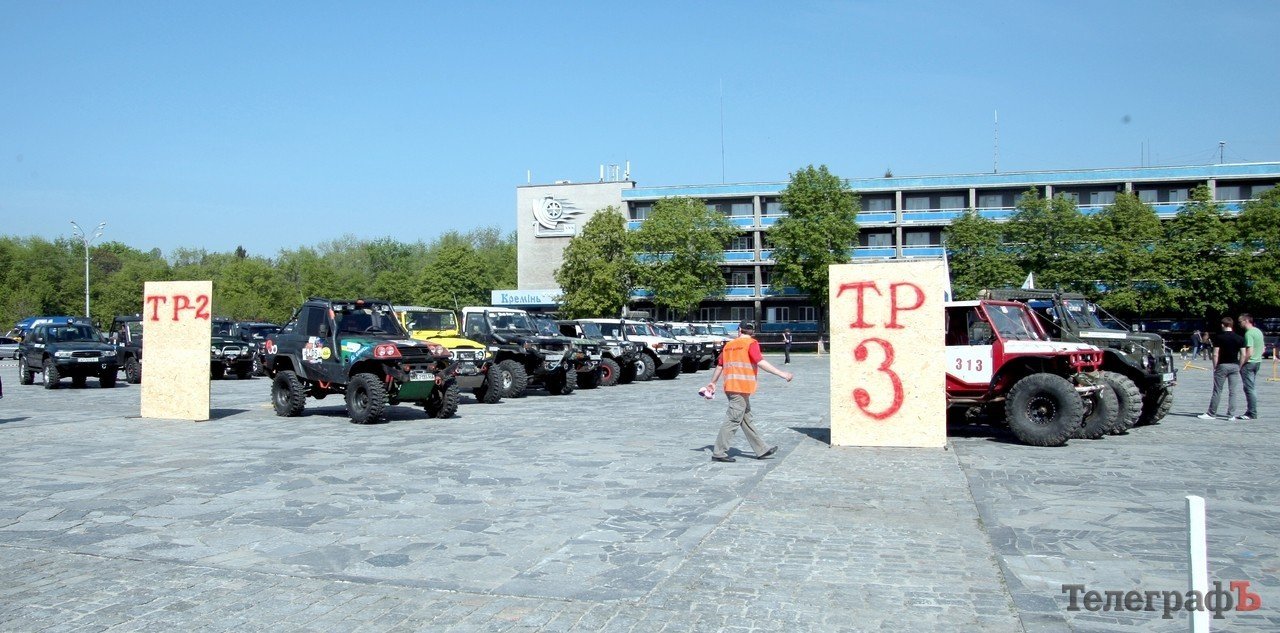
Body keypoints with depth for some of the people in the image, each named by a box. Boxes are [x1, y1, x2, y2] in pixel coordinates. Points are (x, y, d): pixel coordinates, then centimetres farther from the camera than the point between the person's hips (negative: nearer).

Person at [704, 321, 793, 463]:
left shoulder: (729, 345, 16)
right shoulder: (751, 343, -3)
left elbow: (719, 365, 20)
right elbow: (760, 362, -15)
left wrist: (712, 383, 33)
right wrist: (781, 374, -16)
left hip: (730, 387, 8)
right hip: (741, 387, -8)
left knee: (746, 420, 13)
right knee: (733, 420, -7)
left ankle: (761, 449, 20)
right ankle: (718, 453, -8)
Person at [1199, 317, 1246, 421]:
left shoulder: (1218, 337, -7)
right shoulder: (1239, 338, 3)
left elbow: (1216, 354, -9)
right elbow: (1243, 355, 0)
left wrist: (1215, 367, -2)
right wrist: (1239, 367, 9)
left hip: (1222, 365, -3)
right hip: (1235, 366, 3)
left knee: (1217, 391, 3)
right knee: (1232, 392, 6)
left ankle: (1211, 414, 7)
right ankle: (1231, 415, 5)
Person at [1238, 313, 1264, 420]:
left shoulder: (1249, 333, -18)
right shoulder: (1259, 331, 11)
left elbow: (1249, 352, -22)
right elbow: (1263, 348, 19)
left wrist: (1241, 364, -15)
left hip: (1249, 363, -9)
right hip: (1258, 362, 9)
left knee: (1249, 388, -4)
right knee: (1253, 388, 13)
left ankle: (1252, 413, -2)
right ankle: (1251, 412, 19)